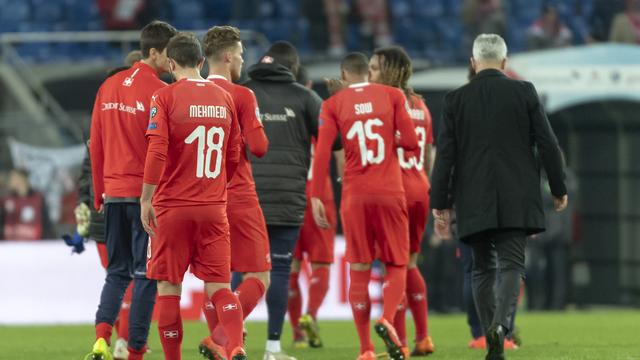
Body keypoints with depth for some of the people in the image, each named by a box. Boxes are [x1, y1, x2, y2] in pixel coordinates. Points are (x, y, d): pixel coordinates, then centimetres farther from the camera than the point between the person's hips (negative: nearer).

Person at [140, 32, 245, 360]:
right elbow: (234, 157, 14)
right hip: (214, 209, 3)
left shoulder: (165, 98, -7)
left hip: (172, 208, -3)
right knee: (219, 286, 2)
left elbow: (157, 152, -15)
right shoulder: (224, 98, 7)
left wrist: (146, 199, -10)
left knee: (168, 288, 6)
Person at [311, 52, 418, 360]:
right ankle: (387, 319, -20)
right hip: (390, 192, -1)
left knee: (359, 270, 6)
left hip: (355, 195, 1)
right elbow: (411, 141, -3)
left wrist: (316, 197, -4)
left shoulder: (333, 105, 3)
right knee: (397, 265, 9)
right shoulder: (392, 96, 3)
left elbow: (322, 153, -5)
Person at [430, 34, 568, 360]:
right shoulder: (524, 92, 0)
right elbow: (547, 144, 1)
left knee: (483, 269, 9)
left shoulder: (456, 100, 2)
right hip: (516, 199, -1)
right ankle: (500, 324, -29)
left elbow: (445, 155, 1)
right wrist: (559, 189, 12)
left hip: (474, 202, 1)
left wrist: (440, 204, 6)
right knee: (511, 264, -4)